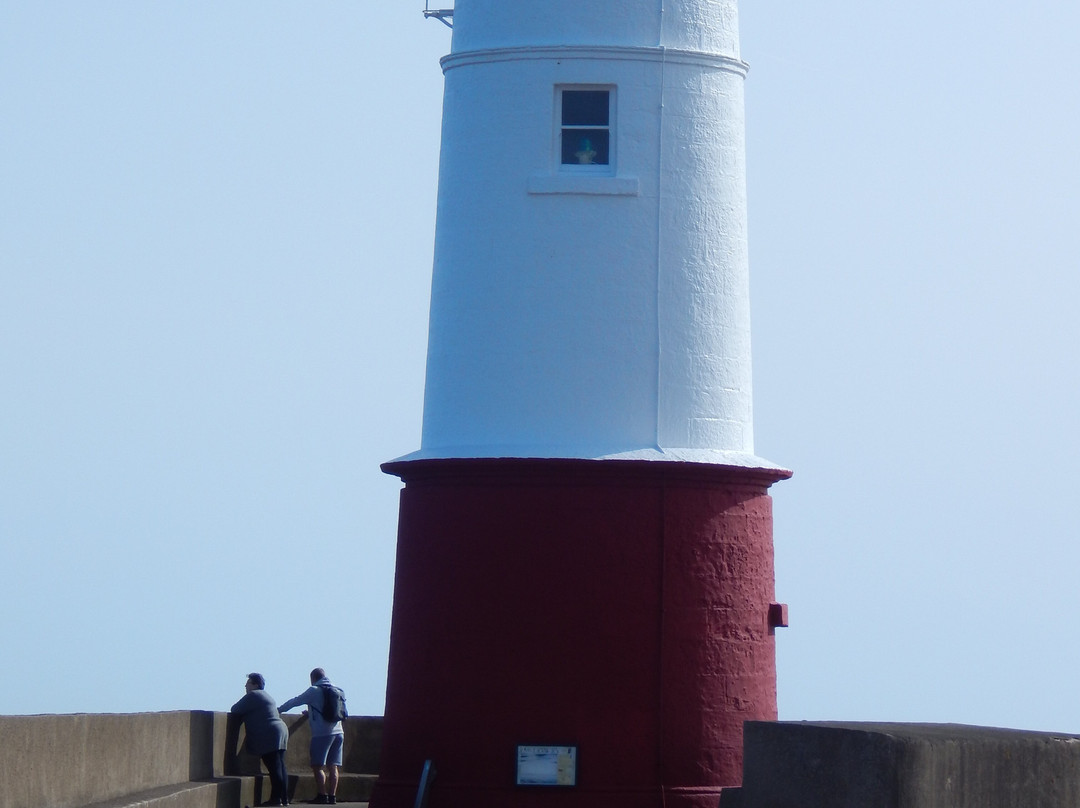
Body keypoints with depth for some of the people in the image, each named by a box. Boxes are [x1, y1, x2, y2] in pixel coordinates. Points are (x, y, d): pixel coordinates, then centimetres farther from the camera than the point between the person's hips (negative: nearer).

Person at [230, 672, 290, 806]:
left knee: (274, 768, -10)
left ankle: (276, 798, -11)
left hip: (268, 737, -10)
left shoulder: (253, 696, -8)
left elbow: (235, 710, -7)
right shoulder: (265, 695, 24)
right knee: (280, 767, 9)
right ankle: (284, 798, 9)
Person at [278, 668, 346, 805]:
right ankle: (332, 796, 3)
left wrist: (279, 710, 18)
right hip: (338, 732, 6)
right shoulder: (337, 691, 16)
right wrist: (311, 714, 41)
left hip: (322, 733, -6)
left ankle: (322, 796, -9)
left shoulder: (314, 691, -2)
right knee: (332, 767, 6)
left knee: (317, 766, -3)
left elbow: (294, 702, 4)